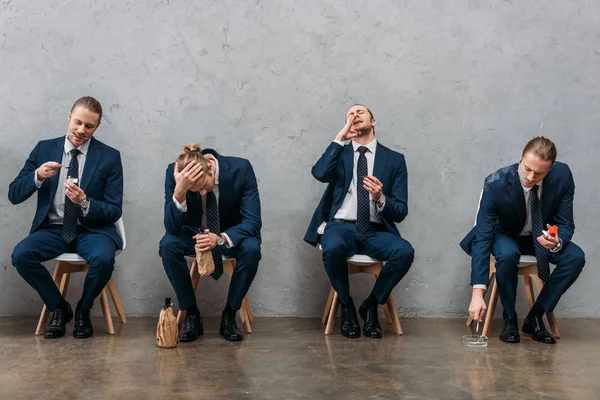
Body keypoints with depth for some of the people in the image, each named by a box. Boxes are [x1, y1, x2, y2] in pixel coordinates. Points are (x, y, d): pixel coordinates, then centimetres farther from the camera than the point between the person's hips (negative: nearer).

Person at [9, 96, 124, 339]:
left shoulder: (109, 157, -3)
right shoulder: (44, 149, 4)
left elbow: (114, 211, -6)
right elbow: (14, 195, 2)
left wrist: (85, 202, -25)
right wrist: (37, 176, -18)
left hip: (92, 229, -2)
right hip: (53, 229, 2)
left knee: (103, 259, -34)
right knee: (20, 255, -26)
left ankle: (83, 310, -1)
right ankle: (59, 308, -1)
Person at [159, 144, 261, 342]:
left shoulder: (241, 168, -24)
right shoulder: (174, 172, -22)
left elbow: (252, 222, -23)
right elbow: (172, 227, -25)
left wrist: (221, 238, -41)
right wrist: (179, 191, -43)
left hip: (231, 235, -1)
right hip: (194, 234, 1)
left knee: (251, 249, -33)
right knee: (168, 245, -31)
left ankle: (229, 316, -12)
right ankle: (192, 315, -13)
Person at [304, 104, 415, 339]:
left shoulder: (394, 159, 10)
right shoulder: (339, 154, 13)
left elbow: (400, 212, 3)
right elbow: (319, 173, -12)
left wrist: (380, 199, -19)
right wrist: (340, 137, -6)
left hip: (376, 232, 1)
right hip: (341, 227, 0)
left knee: (404, 251, -31)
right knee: (333, 247, -36)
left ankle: (371, 305, -5)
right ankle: (346, 306, -7)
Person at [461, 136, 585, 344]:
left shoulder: (562, 175, -22)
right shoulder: (496, 184, -31)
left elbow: (565, 223, -12)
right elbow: (483, 236, -31)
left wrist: (557, 241, -40)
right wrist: (478, 292, -38)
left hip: (542, 236, 3)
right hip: (505, 235, -3)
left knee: (576, 257, -25)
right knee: (508, 254, -37)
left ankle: (535, 317, -9)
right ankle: (509, 318, -13)